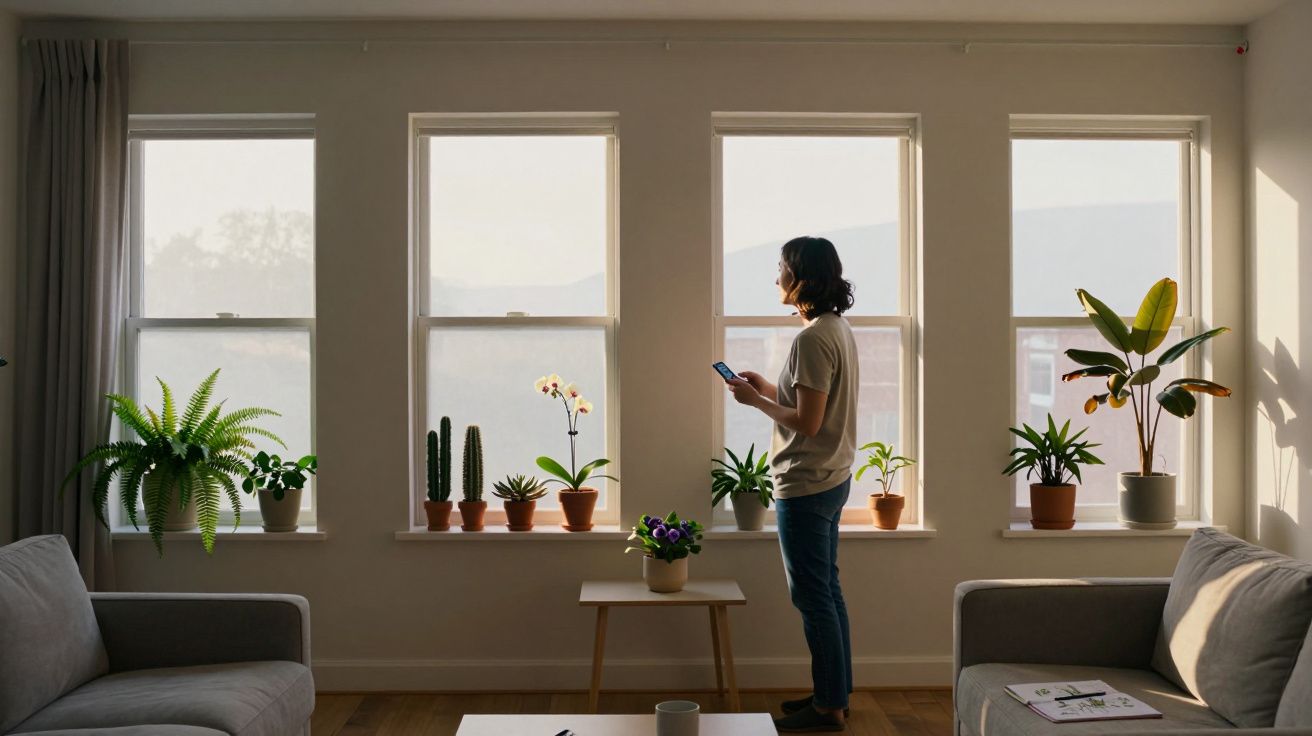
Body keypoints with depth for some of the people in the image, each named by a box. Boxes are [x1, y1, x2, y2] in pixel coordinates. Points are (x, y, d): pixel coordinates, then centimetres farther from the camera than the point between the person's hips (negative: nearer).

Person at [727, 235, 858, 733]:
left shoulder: (812, 338, -20)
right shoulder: (838, 327, 10)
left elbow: (807, 422, -23)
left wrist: (755, 400, -11)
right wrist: (768, 388, 12)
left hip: (806, 486, -10)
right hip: (831, 480, 10)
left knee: (813, 596, 0)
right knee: (826, 589, 17)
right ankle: (834, 693, 28)